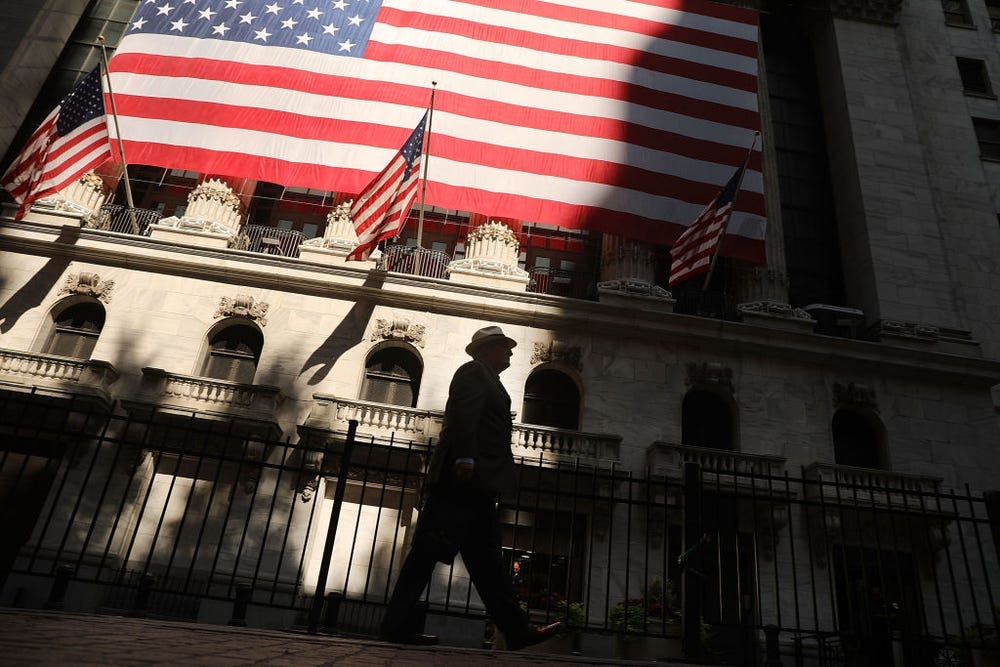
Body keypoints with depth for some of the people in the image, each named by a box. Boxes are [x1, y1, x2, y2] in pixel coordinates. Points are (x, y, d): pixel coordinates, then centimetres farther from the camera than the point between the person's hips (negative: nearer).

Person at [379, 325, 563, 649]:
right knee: (428, 551, -7)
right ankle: (398, 623, -2)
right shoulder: (474, 371, -2)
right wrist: (465, 458, -26)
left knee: (486, 560, 7)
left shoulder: (487, 380, 28)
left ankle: (516, 628, 7)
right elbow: (463, 414, -17)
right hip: (462, 480, -10)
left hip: (475, 486, 10)